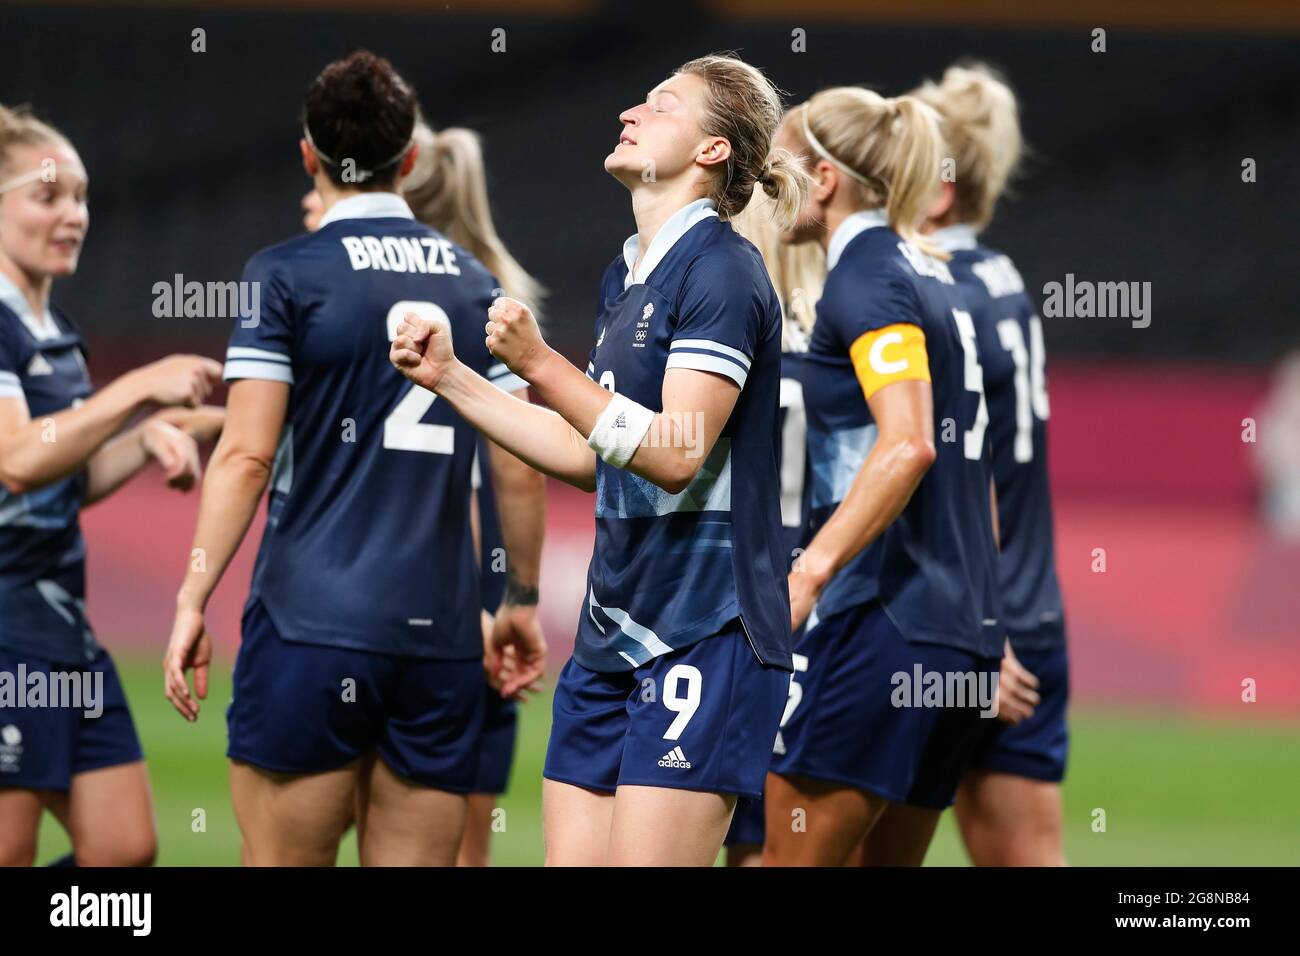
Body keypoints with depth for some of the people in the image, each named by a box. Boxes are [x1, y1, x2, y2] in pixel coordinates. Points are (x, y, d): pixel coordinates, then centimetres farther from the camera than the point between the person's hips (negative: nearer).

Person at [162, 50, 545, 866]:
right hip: (441, 638, 4)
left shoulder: (287, 276, -3)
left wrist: (193, 600, -6)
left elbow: (247, 454, -9)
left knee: (284, 860, 0)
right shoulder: (474, 284, 11)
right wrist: (523, 601, 22)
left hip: (311, 623, -4)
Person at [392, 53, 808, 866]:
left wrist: (540, 364, -22)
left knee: (645, 859, -12)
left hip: (702, 638, -9)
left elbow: (675, 454, -20)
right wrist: (452, 379, 21)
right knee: (571, 859, 5)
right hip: (610, 638, 9)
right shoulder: (626, 278, 17)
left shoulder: (720, 272, -12)